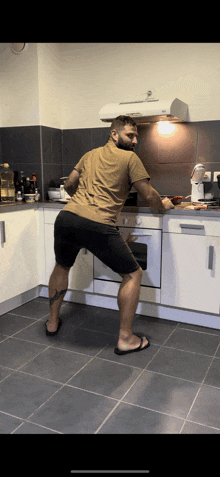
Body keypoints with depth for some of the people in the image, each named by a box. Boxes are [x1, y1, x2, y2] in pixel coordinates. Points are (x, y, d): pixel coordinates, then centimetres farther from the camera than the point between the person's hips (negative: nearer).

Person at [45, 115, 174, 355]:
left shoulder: (90, 155, 23)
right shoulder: (130, 158, 6)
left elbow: (69, 185, 30)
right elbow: (149, 196, 4)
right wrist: (164, 205, 25)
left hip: (66, 218, 7)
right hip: (98, 225, -6)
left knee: (62, 267, 32)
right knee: (133, 275, 11)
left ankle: (52, 322, 43)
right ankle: (125, 339, 15)